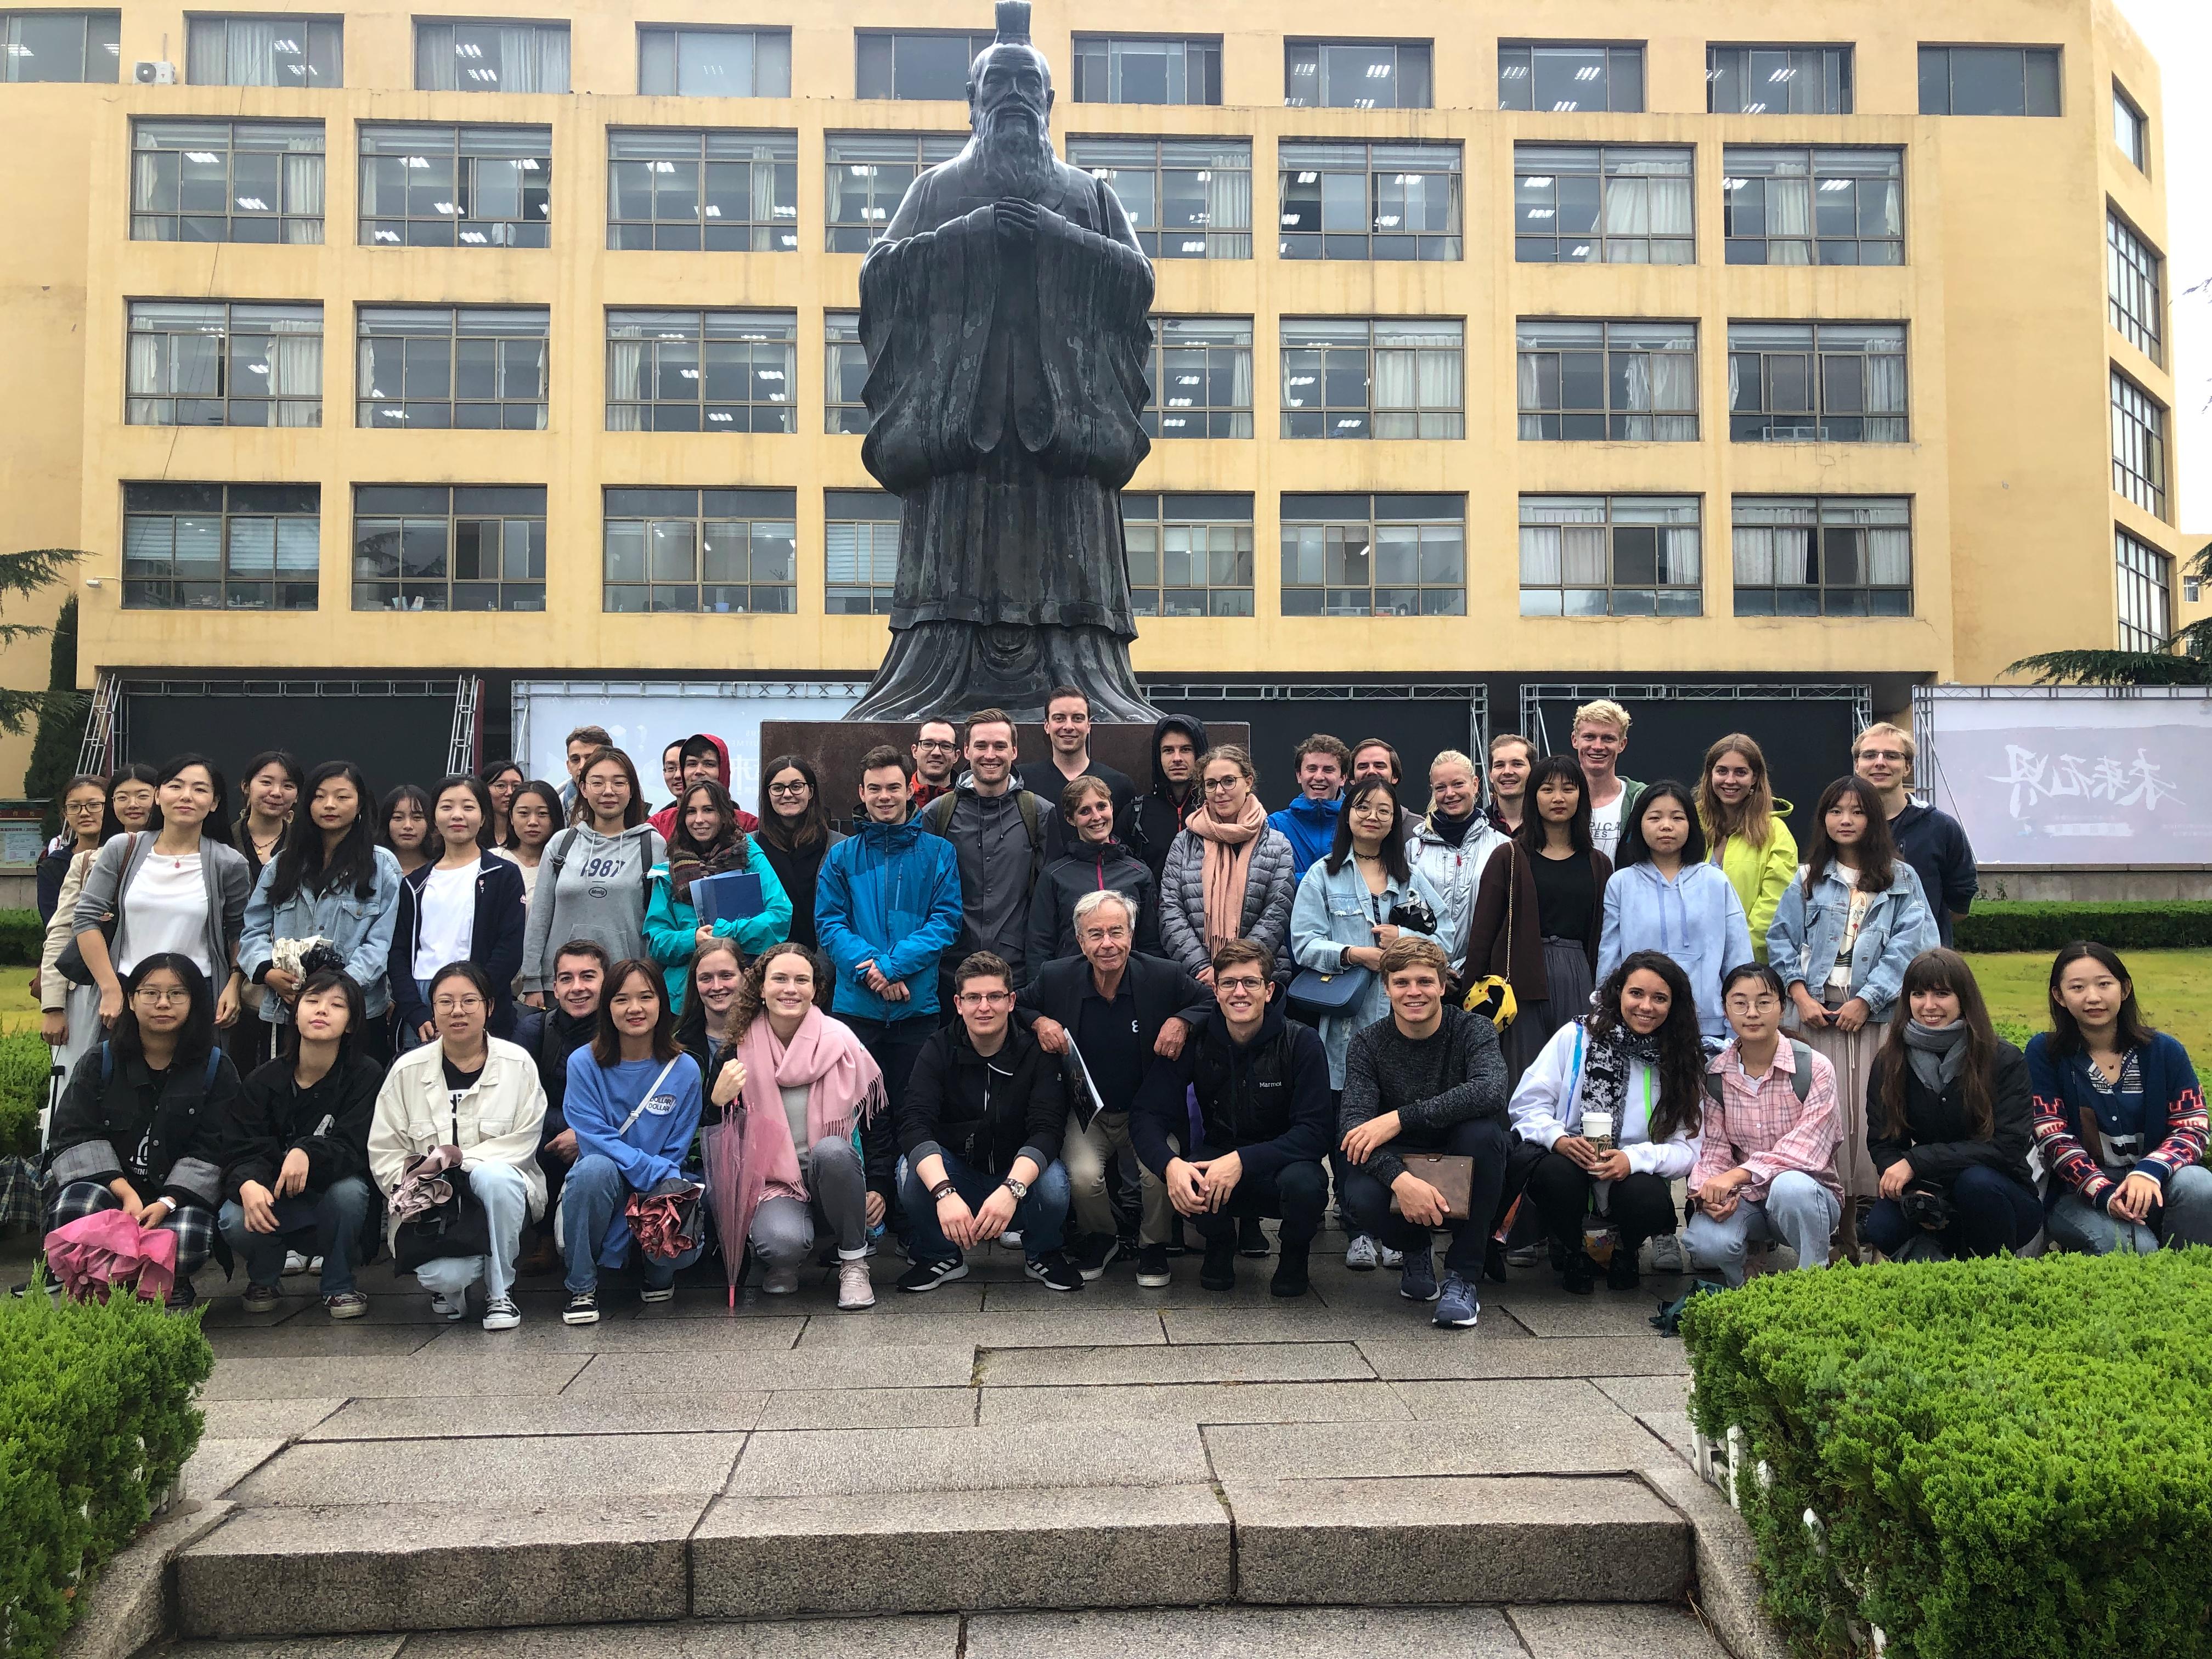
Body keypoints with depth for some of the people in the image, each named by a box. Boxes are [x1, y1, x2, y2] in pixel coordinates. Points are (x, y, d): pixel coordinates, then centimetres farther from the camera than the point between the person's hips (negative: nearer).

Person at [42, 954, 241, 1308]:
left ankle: (169, 1286, 6)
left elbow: (210, 1149, -4)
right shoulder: (100, 1061, 6)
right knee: (76, 1207, -35)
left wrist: (167, 1203, -21)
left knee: (189, 1238, -34)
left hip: (177, 1193, -1)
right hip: (104, 1183, 1)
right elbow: (75, 1134, -3)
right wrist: (125, 1192, -18)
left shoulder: (217, 1069, 3)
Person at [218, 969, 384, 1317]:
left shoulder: (365, 1075, -11)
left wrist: (308, 1153, -41)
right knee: (235, 1221, -29)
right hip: (275, 1203, 1)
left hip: (334, 1195, -1)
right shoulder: (266, 1079, -3)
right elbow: (241, 1148, -11)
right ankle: (263, 1281, 7)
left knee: (349, 1191, -35)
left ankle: (339, 1285, -6)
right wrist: (248, 1184, -35)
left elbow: (354, 1149, -20)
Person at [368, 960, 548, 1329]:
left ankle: (500, 1291, -15)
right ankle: (449, 1286, 14)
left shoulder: (518, 1065, 0)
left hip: (498, 1196, 0)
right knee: (443, 1275, -30)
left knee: (495, 1175, -38)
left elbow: (522, 1142, -7)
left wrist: (458, 1160, -19)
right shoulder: (407, 1070, 5)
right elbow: (384, 1151, 5)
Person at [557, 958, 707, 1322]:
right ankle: (582, 1287, -15)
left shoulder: (684, 1070, -4)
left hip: (660, 1190, 1)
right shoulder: (584, 1063, -7)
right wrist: (656, 1173, -23)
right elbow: (593, 1140, -14)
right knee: (595, 1168, -36)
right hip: (602, 1184, -1)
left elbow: (676, 1153, -1)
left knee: (683, 1245, -30)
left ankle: (657, 1274, 13)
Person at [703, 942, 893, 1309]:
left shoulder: (841, 1043, -4)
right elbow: (722, 1142, 0)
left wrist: (879, 1188, -5)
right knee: (783, 1243, -34)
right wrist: (719, 1101, -21)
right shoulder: (741, 1052, -3)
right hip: (773, 1183, 0)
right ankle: (784, 1262, 7)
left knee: (831, 1149, -35)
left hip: (835, 1179, 1)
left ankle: (854, 1264, -14)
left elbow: (877, 1120, 4)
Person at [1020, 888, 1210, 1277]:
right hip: (1086, 1113, 1)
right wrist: (1038, 1022, -11)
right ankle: (1101, 1239, 8)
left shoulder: (1164, 976, -8)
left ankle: (1153, 1245, 6)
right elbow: (1014, 1007, 10)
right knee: (1083, 1176, -27)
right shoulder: (1055, 978, -6)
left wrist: (1182, 1022, -16)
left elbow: (1212, 1002, 4)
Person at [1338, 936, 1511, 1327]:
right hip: (1399, 1165, 0)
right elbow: (1353, 1124, -21)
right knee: (1361, 1200, -32)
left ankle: (1463, 1276, -17)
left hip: (1466, 1179, 0)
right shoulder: (1367, 1043, -6)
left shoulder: (1474, 1030, -9)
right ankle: (1415, 1251, 6)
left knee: (1482, 1129, -32)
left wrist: (1400, 1119, -36)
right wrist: (1400, 1178, -41)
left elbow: (1489, 1090, -32)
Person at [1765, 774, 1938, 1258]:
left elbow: (1908, 946, -2)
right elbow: (1781, 940, 10)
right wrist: (1800, 995, -5)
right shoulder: (1808, 881, 14)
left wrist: (1866, 1001, -10)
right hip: (1818, 1011, 1)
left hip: (1878, 1014, -1)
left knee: (1874, 1114, -6)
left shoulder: (1901, 878, 7)